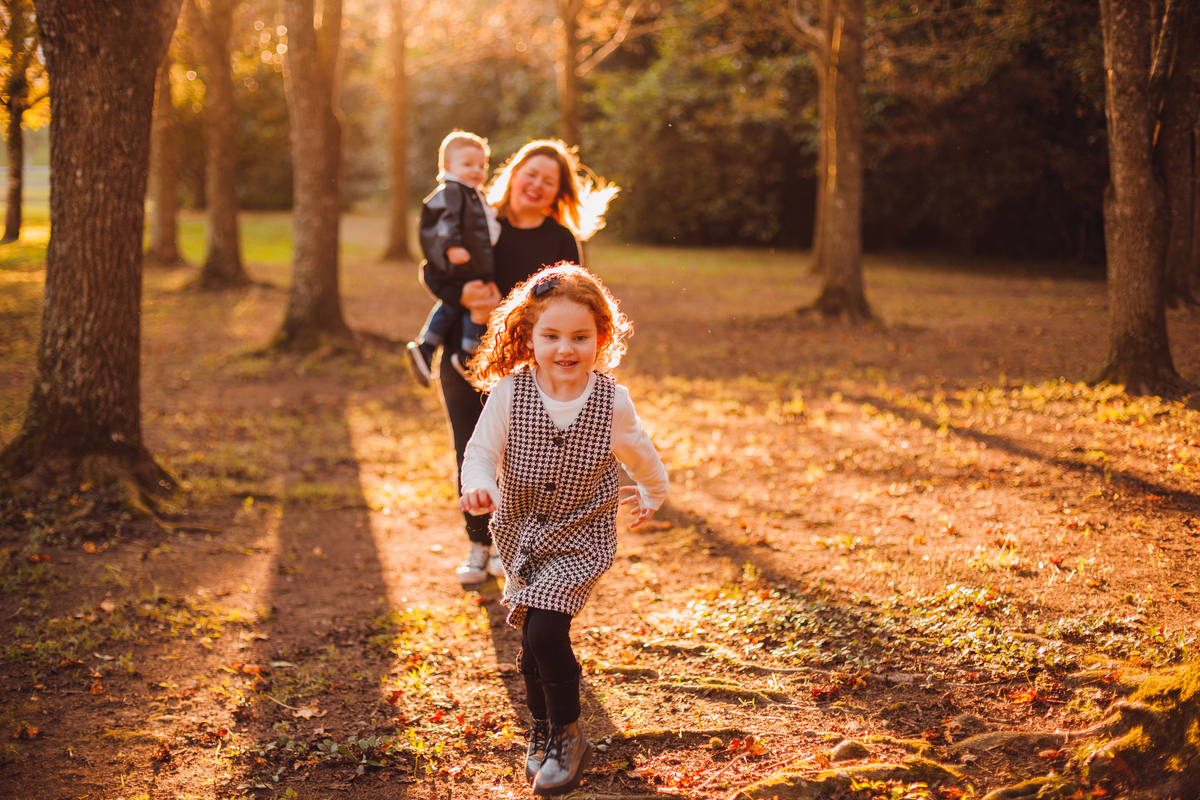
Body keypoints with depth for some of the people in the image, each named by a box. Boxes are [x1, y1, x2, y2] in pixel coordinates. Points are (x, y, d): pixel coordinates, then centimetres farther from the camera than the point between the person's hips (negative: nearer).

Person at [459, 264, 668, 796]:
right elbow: (481, 451, -10)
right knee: (532, 643, 10)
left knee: (545, 632, -17)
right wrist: (478, 486, -33)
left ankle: (568, 738, 5)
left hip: (581, 536, -2)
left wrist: (652, 494, 24)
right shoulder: (509, 394, -14)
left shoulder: (612, 401, -12)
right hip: (521, 532, 2)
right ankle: (542, 733, 36)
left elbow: (639, 454, 7)